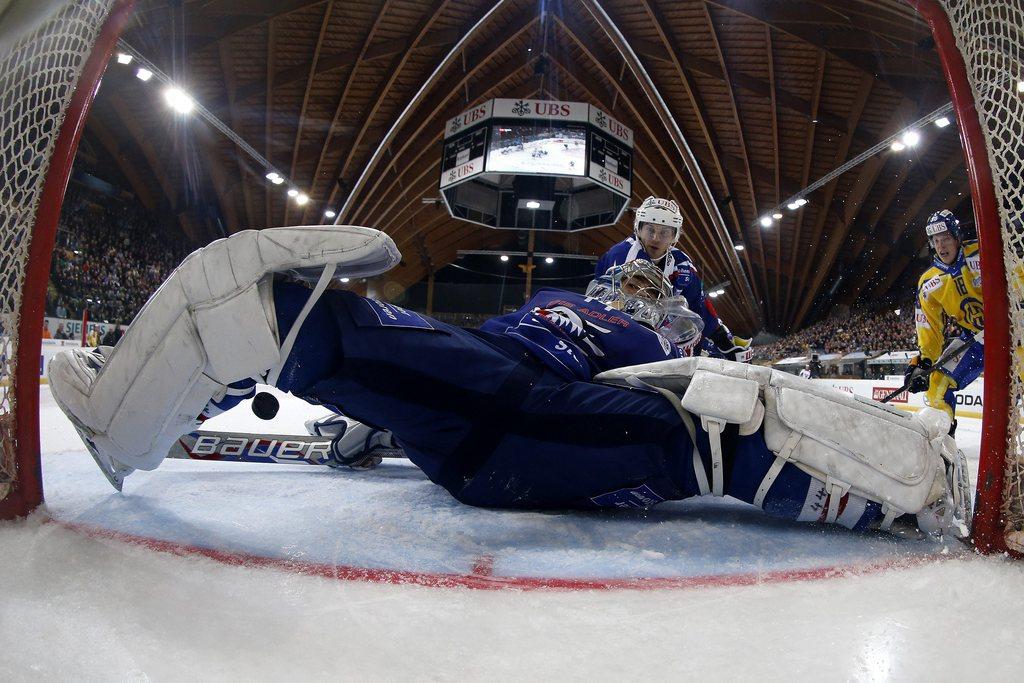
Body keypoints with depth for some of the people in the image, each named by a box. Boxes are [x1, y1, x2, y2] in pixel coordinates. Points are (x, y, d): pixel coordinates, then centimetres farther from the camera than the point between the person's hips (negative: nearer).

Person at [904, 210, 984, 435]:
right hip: (972, 338, 4)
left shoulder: (980, 253, -12)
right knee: (938, 382, -8)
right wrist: (923, 362, -12)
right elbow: (928, 328, -2)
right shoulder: (928, 283, -2)